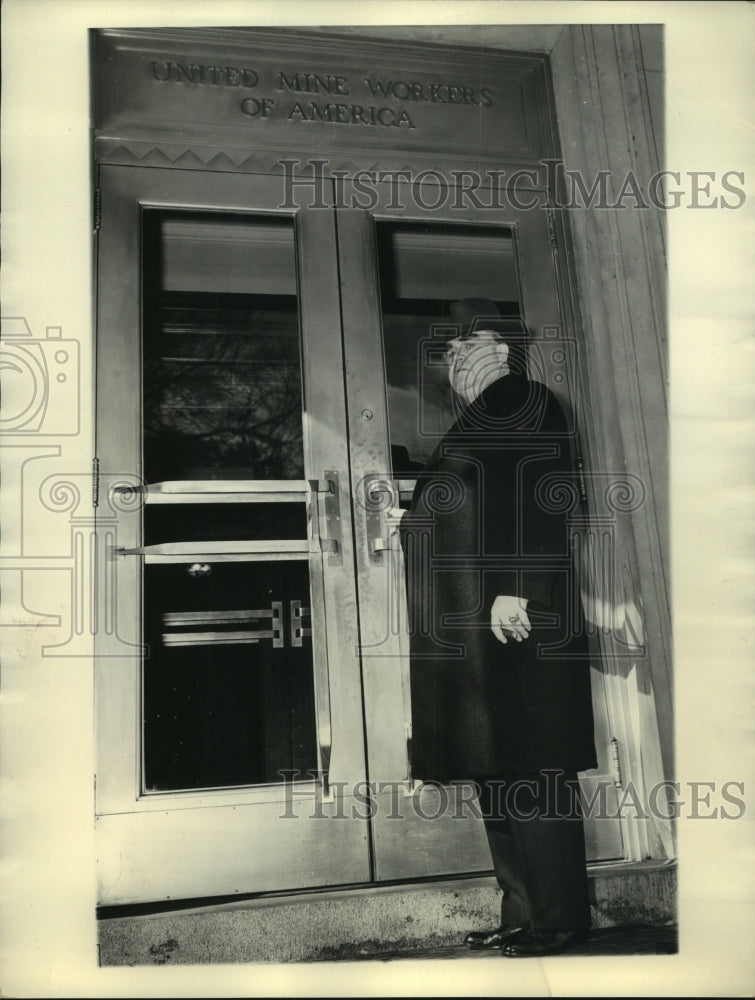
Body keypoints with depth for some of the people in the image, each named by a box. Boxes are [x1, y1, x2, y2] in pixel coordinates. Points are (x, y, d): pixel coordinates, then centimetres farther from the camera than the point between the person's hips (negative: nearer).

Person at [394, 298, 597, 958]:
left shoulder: (524, 405, -1)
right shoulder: (475, 426, 25)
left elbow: (540, 501, -15)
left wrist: (514, 588, -22)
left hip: (513, 614, -9)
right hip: (470, 627, 9)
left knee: (528, 767, -6)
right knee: (495, 772, 10)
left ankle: (559, 920, 4)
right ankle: (524, 915, 18)